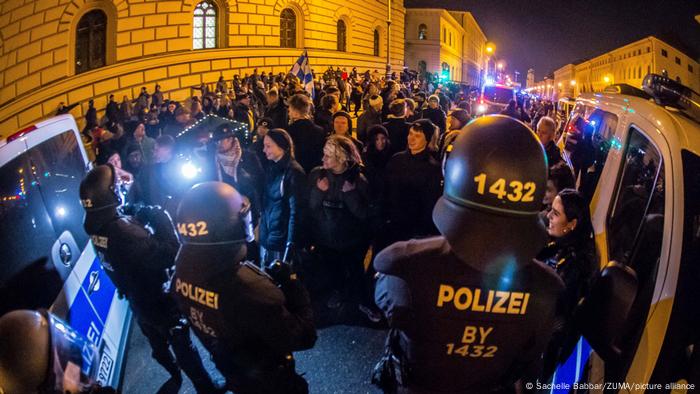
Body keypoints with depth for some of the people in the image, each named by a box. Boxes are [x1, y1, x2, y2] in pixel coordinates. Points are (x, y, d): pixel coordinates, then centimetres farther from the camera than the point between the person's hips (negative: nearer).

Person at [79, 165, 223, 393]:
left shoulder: (93, 225, -14)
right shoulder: (123, 231, -40)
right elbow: (170, 255, -36)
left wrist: (142, 216, -12)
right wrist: (162, 220, -25)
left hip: (137, 302, 8)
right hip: (159, 302, -8)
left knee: (158, 345, 30)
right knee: (184, 349, 13)